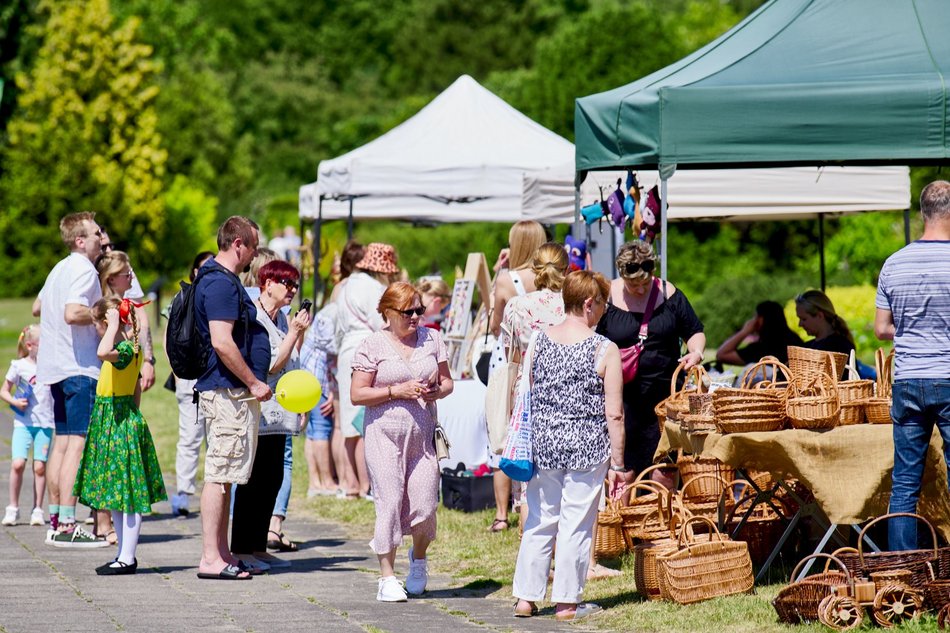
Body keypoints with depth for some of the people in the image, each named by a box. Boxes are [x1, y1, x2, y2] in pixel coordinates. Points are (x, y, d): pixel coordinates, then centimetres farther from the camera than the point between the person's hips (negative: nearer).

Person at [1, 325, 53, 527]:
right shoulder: (19, 366, 1)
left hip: (45, 423, 2)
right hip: (24, 422, -2)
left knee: (40, 466, -1)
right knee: (18, 463, -13)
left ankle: (37, 510, 7)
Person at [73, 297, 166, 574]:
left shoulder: (126, 349, -18)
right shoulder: (127, 348, 13)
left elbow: (104, 352, -40)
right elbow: (137, 388, 20)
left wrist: (115, 326, -27)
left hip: (121, 426, -10)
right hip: (111, 425, 10)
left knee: (128, 496, -6)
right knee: (115, 496, 14)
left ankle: (128, 558, -4)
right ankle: (125, 554, 19)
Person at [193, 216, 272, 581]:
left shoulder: (223, 280, 18)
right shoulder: (221, 284, -16)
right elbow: (222, 343, -24)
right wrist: (254, 383, -17)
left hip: (234, 392, 11)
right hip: (228, 391, -11)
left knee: (223, 475, 12)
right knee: (220, 474, -9)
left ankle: (221, 553, 17)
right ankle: (211, 558, -9)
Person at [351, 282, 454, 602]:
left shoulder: (431, 338, 9)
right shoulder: (373, 345, -2)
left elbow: (447, 381, 16)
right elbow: (357, 394, -4)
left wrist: (438, 391, -7)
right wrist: (397, 391, -14)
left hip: (423, 433, 3)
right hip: (385, 433, -3)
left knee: (424, 506, -1)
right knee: (389, 502, -7)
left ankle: (418, 557, 30)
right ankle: (387, 578, 3)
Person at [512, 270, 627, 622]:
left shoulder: (538, 342, 2)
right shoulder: (605, 350, -10)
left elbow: (525, 398, 7)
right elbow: (614, 415, -9)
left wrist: (527, 445, 18)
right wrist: (618, 464, -2)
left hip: (542, 445, 4)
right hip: (587, 447, -4)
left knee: (539, 521, 14)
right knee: (576, 524, 4)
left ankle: (526, 597, 17)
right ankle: (567, 601, 9)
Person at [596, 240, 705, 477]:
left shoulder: (668, 293, 5)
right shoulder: (607, 297, 0)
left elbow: (694, 332, 15)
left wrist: (696, 352, -6)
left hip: (664, 393, 2)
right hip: (622, 399, -2)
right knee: (623, 472, -4)